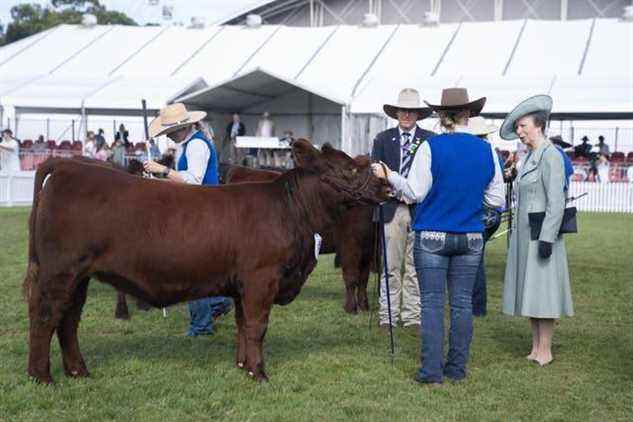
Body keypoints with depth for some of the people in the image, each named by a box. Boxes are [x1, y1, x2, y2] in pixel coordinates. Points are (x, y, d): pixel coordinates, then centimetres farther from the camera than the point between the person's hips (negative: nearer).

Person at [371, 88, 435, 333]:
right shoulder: (382, 139, 10)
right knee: (390, 267, 2)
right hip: (392, 209, 0)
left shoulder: (430, 140, 6)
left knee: (416, 267, 4)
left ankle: (412, 317, 10)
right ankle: (388, 316, 8)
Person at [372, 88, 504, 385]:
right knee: (462, 303, 10)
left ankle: (432, 371, 3)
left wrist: (389, 176, 5)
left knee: (432, 304, 2)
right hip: (470, 238, 3)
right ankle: (457, 368, 16)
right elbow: (497, 200, 4)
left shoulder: (431, 148, -10)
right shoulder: (487, 150, 1)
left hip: (432, 237, -3)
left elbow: (415, 192, -9)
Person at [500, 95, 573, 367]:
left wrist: (547, 238, -22)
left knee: (541, 289, -4)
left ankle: (545, 350, 4)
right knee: (528, 291, 10)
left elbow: (556, 201, -18)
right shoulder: (531, 157, 15)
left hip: (541, 234, -9)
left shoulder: (550, 156, -12)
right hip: (524, 235, 9)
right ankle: (535, 347, 17)